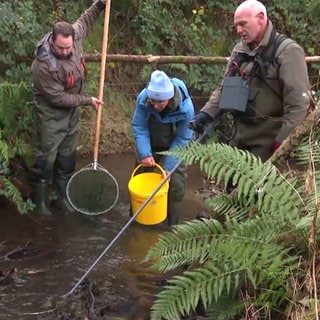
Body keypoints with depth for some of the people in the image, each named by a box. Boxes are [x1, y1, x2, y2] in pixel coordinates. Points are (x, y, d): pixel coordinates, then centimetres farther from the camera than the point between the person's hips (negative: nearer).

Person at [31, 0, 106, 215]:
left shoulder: (74, 36, -15)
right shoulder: (43, 65, -33)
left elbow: (84, 21, 11)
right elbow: (58, 98, -25)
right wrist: (87, 100, -18)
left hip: (72, 110, 6)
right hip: (51, 114, -6)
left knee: (68, 156, 14)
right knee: (46, 157, 2)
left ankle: (63, 196, 27)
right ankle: (41, 200, 17)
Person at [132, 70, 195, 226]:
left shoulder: (186, 108, -35)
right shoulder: (142, 98, -31)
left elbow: (182, 139, -25)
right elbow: (139, 127, -22)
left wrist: (168, 167, -24)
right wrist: (145, 154, -34)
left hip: (174, 147, -2)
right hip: (151, 145, 2)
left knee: (175, 183, -5)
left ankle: (173, 224, 11)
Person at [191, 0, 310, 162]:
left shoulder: (287, 51, -12)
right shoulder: (240, 50, 11)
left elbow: (297, 104, -16)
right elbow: (225, 88, 20)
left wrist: (283, 142, -19)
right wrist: (207, 113, 4)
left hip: (268, 140, -7)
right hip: (240, 136, 8)